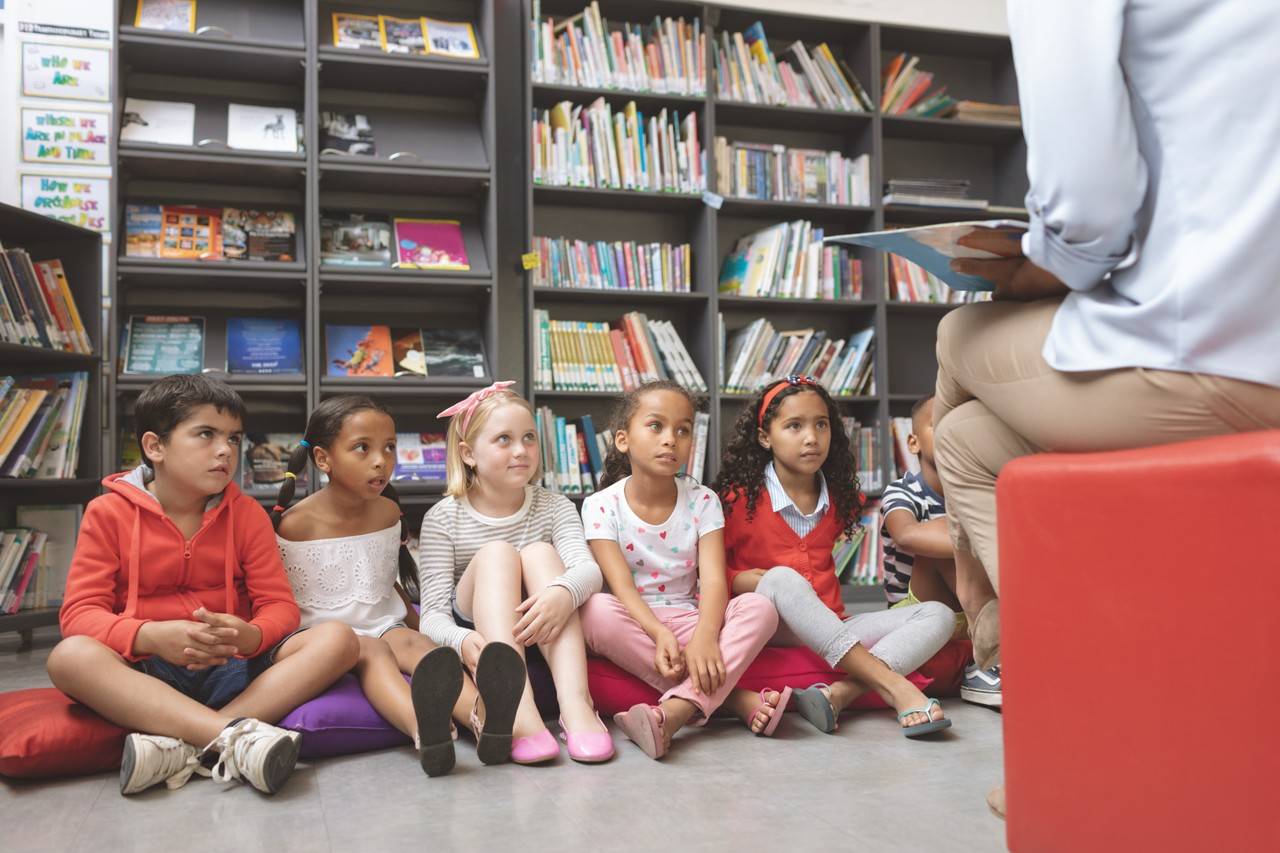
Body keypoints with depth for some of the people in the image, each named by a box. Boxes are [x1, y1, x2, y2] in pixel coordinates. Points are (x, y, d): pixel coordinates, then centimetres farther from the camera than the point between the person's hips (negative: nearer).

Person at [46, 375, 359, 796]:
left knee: (336, 638, -22)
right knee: (68, 656, -32)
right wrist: (151, 636, -26)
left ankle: (182, 747, -35)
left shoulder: (247, 513, 6)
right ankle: (236, 734, -41)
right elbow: (81, 612, -5)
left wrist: (250, 636, -25)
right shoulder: (108, 513, 2)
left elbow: (279, 605, 1)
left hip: (234, 667, 2)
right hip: (146, 673, -1)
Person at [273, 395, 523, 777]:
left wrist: (424, 631, 11)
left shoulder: (387, 512, 8)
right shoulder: (295, 524, -7)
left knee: (417, 645, -28)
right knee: (371, 650, -34)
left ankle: (482, 716, -59)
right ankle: (424, 730, -66)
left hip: (385, 626, 4)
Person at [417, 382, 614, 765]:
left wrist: (564, 593, -41)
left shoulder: (554, 508, 3)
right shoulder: (443, 519, -3)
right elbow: (433, 614, -11)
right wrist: (462, 640, -36)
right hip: (482, 645, -1)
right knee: (496, 553, -25)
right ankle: (519, 711, -44)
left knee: (540, 553, -23)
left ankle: (575, 704, -38)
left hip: (543, 644, 2)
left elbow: (589, 569, -16)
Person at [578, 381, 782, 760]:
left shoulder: (702, 501, 1)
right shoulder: (601, 506, -4)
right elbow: (621, 585, -16)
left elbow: (714, 580, -12)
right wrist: (659, 634, -35)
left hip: (689, 622, 2)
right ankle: (734, 699, -31)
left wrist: (704, 637, -33)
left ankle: (674, 711, -44)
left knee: (760, 607, -24)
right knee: (596, 610, -35)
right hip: (632, 625, -1)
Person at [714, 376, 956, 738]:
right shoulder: (739, 497, -4)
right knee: (781, 577, -37)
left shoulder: (839, 499, 10)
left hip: (832, 629, 5)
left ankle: (839, 693, -37)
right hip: (770, 631, -5)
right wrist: (741, 580, -16)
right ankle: (892, 685, -39)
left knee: (938, 616, -12)